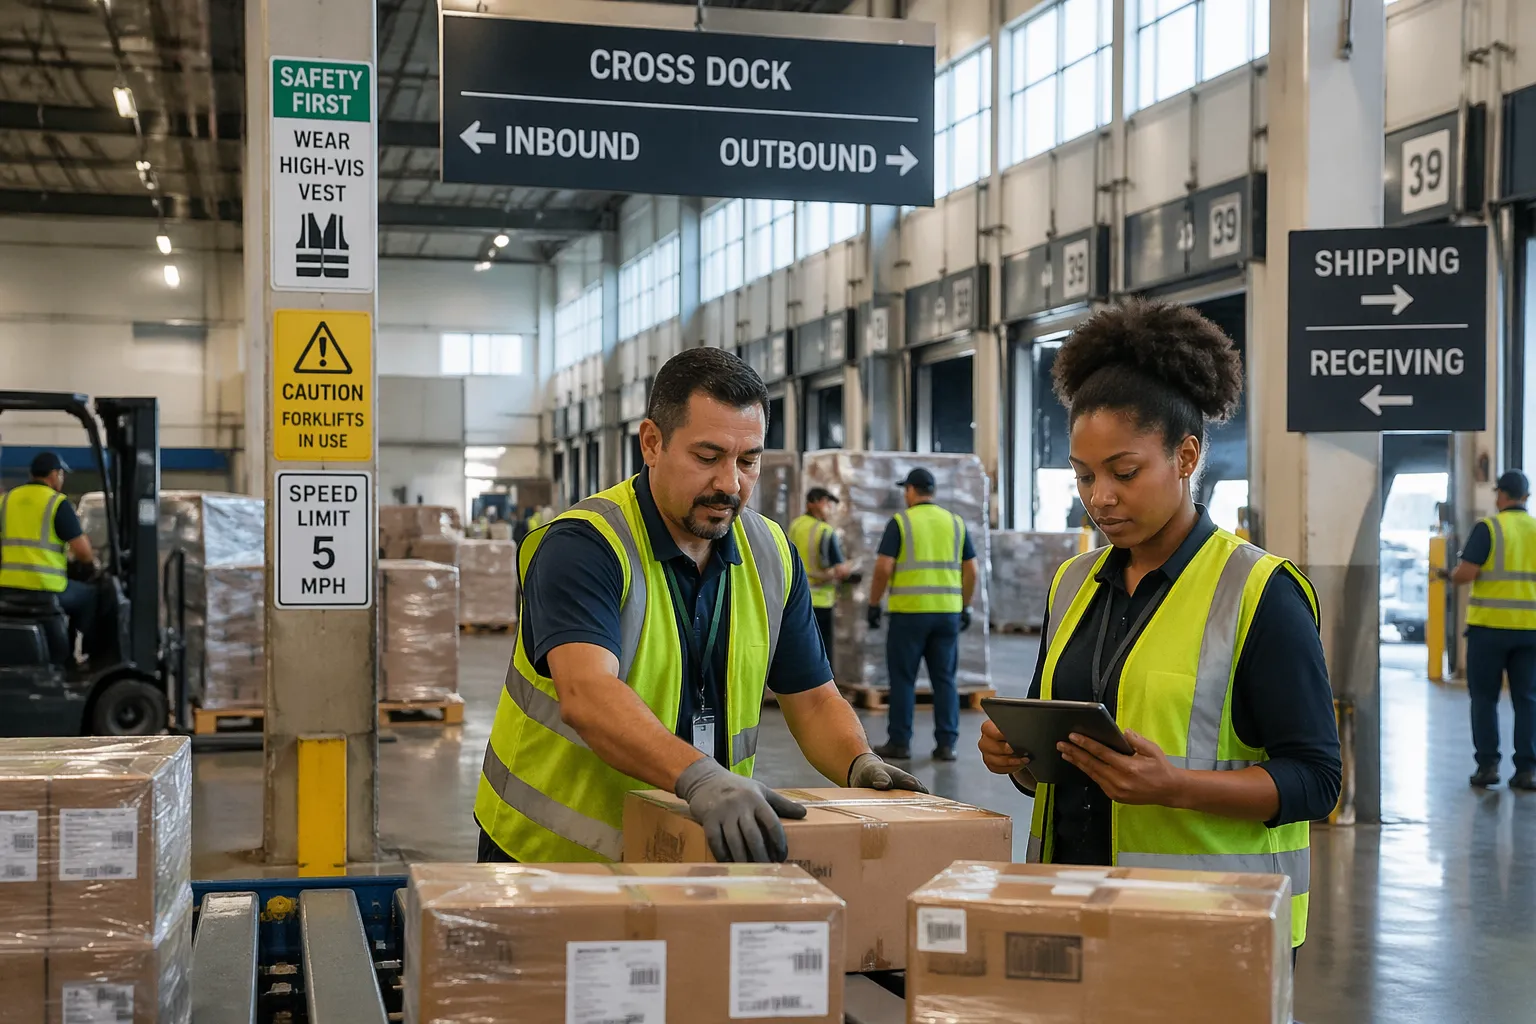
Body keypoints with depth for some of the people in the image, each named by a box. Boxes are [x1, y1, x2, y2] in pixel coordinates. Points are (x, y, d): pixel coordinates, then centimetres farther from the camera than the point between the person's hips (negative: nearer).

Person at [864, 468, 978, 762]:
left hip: (909, 611, -4)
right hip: (947, 611, 4)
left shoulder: (900, 522, -3)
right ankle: (946, 743, 4)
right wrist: (965, 607, 16)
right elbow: (971, 571, 8)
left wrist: (873, 604, 0)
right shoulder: (955, 523, 9)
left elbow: (884, 568, -10)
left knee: (903, 678, 4)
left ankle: (899, 742, 7)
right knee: (944, 678, 7)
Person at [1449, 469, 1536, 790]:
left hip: (1490, 625, -3)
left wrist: (1453, 574, 7)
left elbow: (1466, 573, -14)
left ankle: (1487, 764, 4)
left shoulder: (1488, 528, -8)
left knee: (1484, 697, 7)